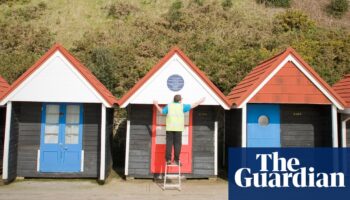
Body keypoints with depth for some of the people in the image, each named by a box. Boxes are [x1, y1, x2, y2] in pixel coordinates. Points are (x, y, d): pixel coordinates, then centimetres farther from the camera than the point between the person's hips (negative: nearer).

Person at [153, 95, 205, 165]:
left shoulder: (169, 106, 6)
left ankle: (168, 159, 1)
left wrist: (156, 105, 21)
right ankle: (176, 160, 3)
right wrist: (201, 101, 16)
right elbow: (192, 106, 4)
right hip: (178, 128, -2)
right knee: (177, 144, 3)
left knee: (169, 143, 3)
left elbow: (161, 111, 6)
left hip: (169, 128, 2)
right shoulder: (182, 106, 2)